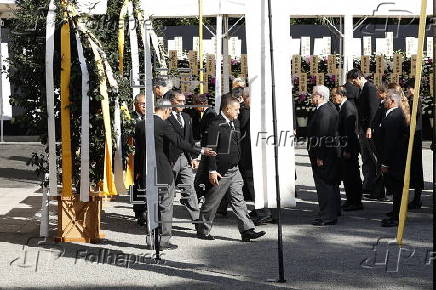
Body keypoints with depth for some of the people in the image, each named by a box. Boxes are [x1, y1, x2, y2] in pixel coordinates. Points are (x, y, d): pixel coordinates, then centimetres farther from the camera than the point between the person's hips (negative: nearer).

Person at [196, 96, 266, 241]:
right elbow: (211, 149, -16)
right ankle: (203, 230, 16)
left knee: (238, 200, 4)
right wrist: (212, 171, -18)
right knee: (212, 201, 4)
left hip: (234, 170, 8)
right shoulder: (216, 124, -14)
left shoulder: (235, 123, 12)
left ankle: (247, 230, 1)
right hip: (221, 172, -8)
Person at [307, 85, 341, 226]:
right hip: (331, 152, 11)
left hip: (322, 153, -11)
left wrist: (320, 157, -23)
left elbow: (322, 135, -24)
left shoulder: (323, 111, -21)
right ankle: (334, 211, 31)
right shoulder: (330, 107, 12)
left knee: (324, 184, -5)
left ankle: (327, 216, -1)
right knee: (332, 183, 19)